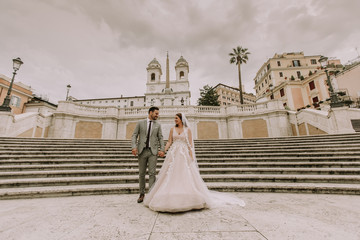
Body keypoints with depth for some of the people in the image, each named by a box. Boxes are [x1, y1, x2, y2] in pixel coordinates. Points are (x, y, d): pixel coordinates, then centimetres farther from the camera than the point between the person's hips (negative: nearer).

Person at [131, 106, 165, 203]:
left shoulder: (158, 125, 9)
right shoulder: (140, 123, 5)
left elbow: (160, 138, 5)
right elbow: (134, 136, 1)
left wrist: (162, 149, -9)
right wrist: (134, 147, -13)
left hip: (153, 151, 0)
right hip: (142, 151, 0)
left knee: (152, 173, -3)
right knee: (141, 173, 9)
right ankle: (142, 194, 27)